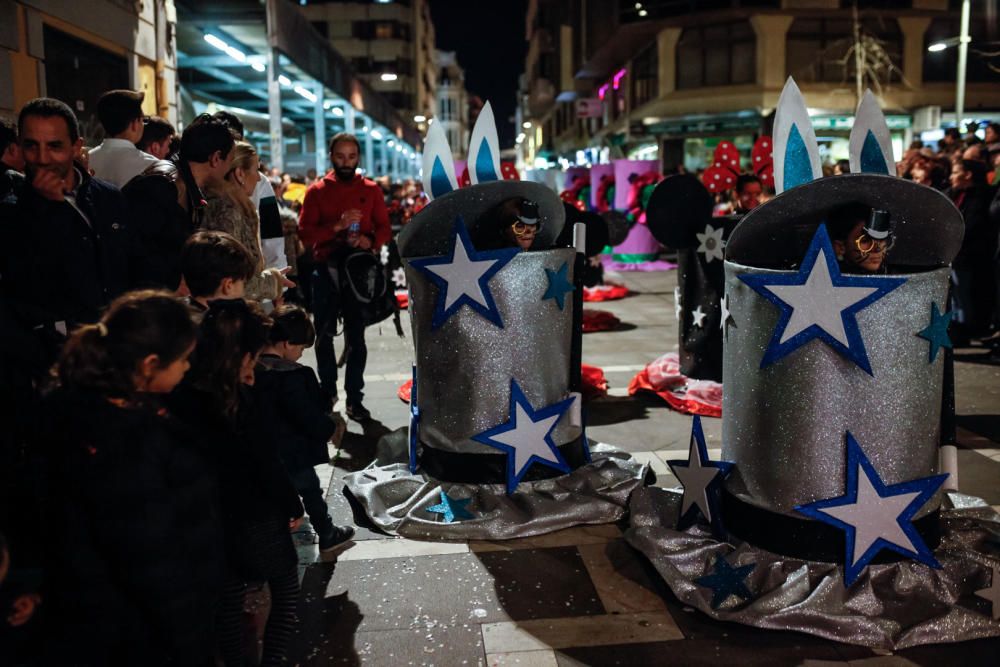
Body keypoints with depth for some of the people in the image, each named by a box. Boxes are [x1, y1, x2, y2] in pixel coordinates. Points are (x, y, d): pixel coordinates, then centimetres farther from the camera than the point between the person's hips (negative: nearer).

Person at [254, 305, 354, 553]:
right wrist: (332, 427, -5)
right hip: (291, 457, -6)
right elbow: (310, 418, -24)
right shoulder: (290, 375, -28)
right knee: (312, 493, 16)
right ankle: (328, 536, 34)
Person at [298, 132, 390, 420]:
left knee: (356, 337, 3)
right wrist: (337, 227, -21)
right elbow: (305, 233, -6)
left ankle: (354, 398, 8)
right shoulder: (316, 190, 2)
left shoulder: (371, 189, 5)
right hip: (326, 270, 0)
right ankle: (327, 390, 26)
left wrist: (370, 241, -17)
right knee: (324, 335, 9)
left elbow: (384, 228, 5)